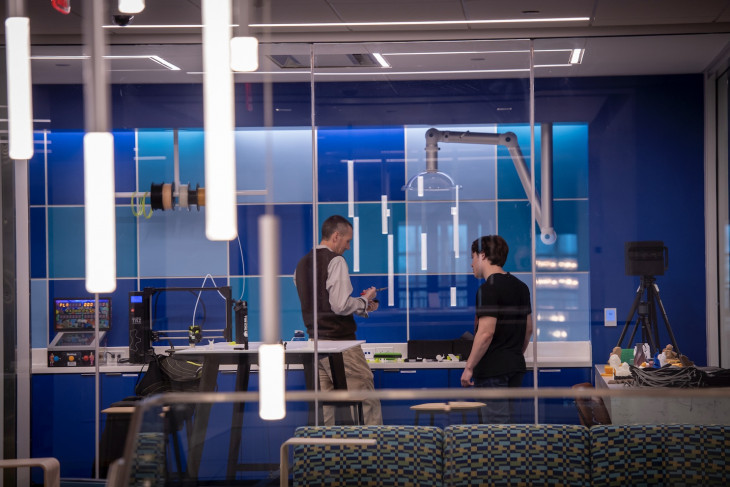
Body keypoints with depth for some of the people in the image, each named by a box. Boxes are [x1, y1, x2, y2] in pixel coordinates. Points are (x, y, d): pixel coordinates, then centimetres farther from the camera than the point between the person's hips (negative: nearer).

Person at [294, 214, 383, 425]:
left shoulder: (302, 264, 15)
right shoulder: (335, 261, -11)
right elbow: (341, 305, -20)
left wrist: (360, 305, 20)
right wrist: (365, 301, -2)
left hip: (316, 341, 8)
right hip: (339, 340, -8)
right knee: (367, 399, -3)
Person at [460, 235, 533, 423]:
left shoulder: (488, 289, -15)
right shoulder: (520, 287, 13)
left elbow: (486, 332, -21)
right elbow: (528, 329, 19)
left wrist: (469, 367, -16)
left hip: (493, 370, -9)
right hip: (515, 367, 9)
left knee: (497, 424, -7)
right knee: (508, 424, 13)